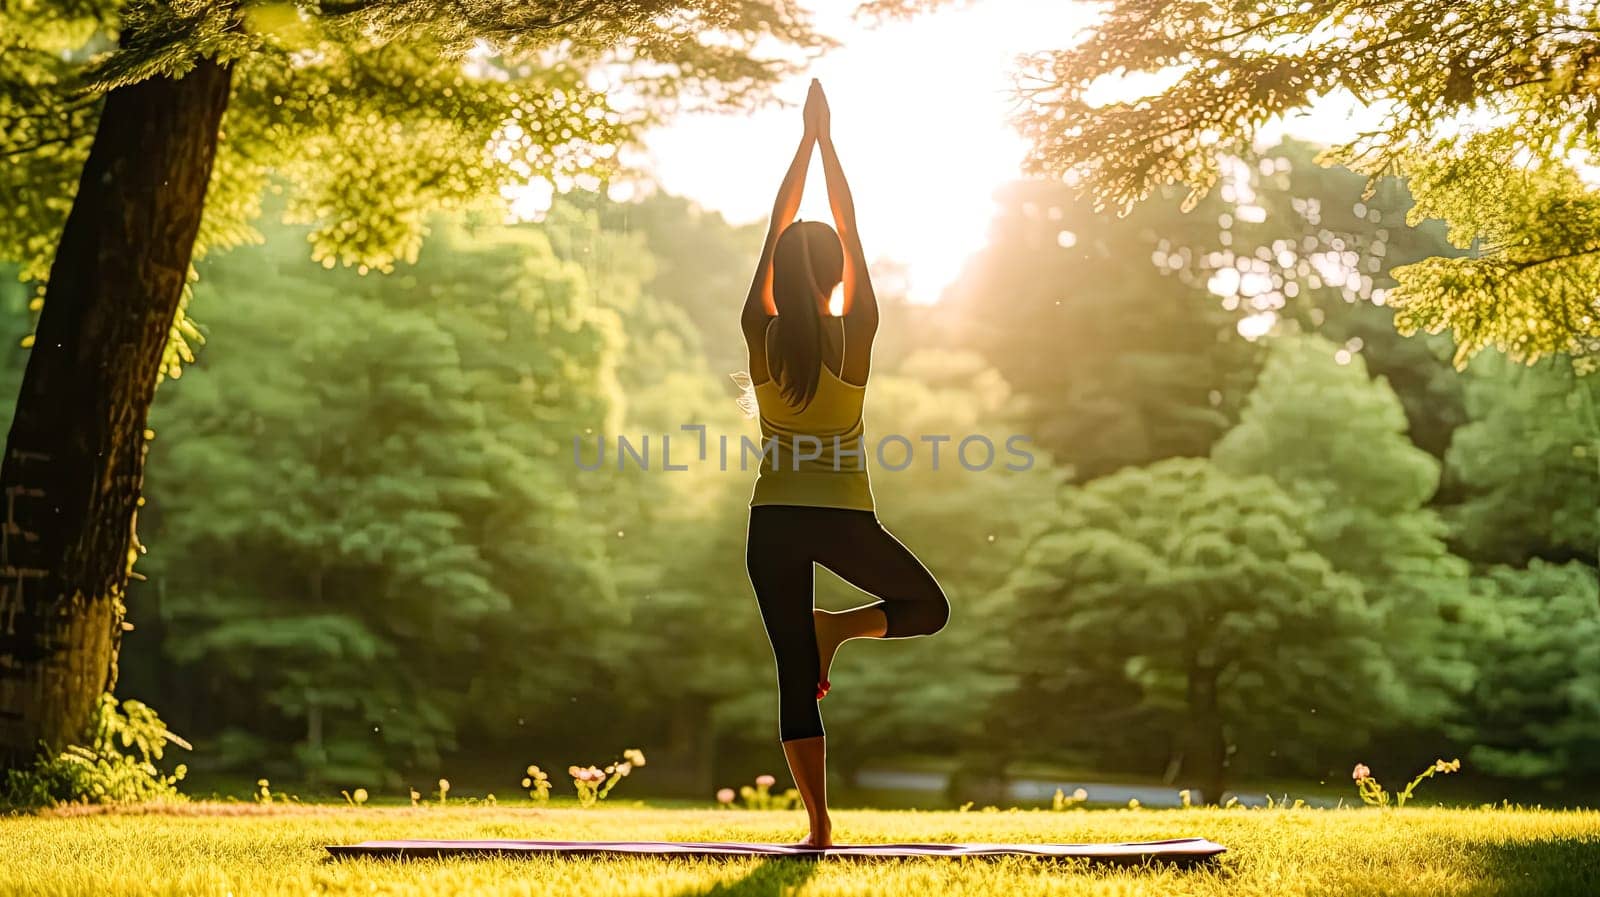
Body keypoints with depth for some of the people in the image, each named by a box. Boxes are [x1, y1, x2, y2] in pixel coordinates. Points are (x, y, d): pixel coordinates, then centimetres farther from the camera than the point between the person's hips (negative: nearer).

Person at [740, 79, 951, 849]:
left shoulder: (761, 335, -3)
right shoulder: (855, 334, -6)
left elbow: (776, 228, 5)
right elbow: (851, 230, 1)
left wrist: (806, 139, 10)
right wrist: (826, 140, 6)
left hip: (772, 523, 2)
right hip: (844, 518, -2)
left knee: (796, 681, 6)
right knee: (928, 607, 23)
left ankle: (819, 825, 0)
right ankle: (837, 627, -3)